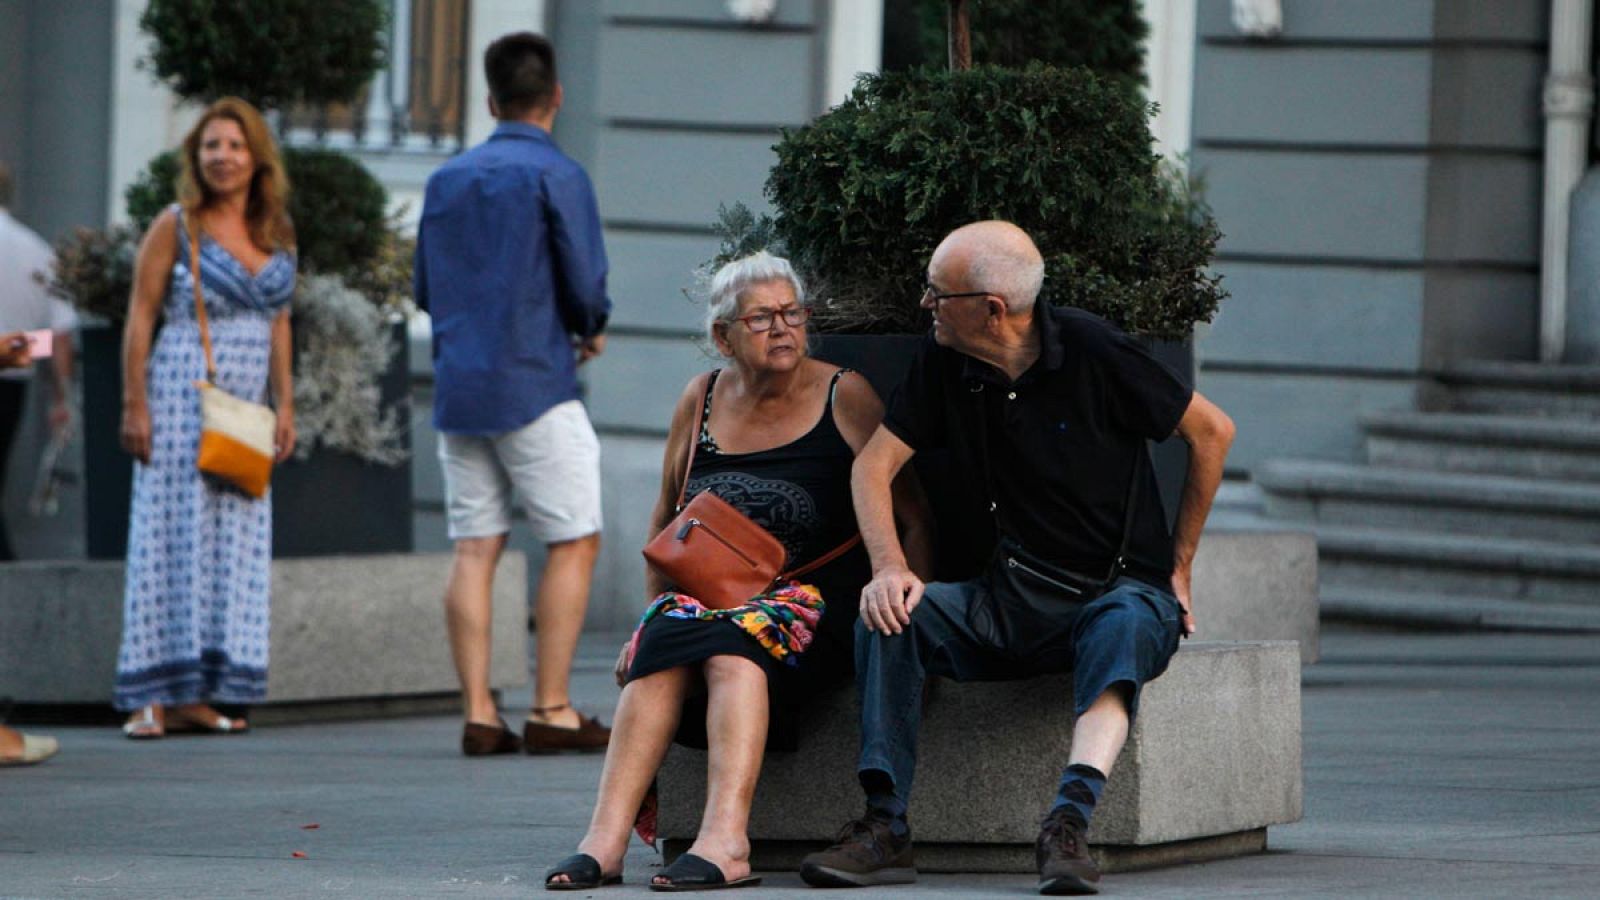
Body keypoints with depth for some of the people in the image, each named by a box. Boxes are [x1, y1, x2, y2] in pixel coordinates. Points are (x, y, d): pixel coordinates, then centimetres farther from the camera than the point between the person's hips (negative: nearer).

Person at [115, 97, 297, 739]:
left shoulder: (275, 234, 12)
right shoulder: (178, 226, -3)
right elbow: (140, 317, -5)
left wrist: (284, 404, 10)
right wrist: (135, 404, -11)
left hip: (245, 408, 6)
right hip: (182, 395, -6)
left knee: (233, 542, 2)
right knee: (173, 535, -7)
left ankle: (196, 696, 5)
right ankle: (154, 698, -7)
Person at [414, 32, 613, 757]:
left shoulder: (446, 181, 12)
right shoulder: (557, 178, -7)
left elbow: (426, 289, 16)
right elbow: (587, 289, -11)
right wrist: (591, 331, 10)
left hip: (458, 389, 6)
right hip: (534, 386, -6)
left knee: (475, 548, 4)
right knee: (574, 542, 0)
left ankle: (478, 714, -2)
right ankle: (552, 710, -5)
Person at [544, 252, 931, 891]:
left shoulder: (845, 397, 4)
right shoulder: (701, 402, 15)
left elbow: (913, 521, 3)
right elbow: (664, 520, 26)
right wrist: (657, 608, 13)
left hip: (818, 601, -3)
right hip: (708, 595, 3)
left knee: (729, 645, -35)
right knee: (663, 643, -30)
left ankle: (724, 839, -51)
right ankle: (605, 839, -42)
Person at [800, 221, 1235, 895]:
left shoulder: (1090, 351, -13)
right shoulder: (944, 363, 1)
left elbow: (1212, 431, -3)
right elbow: (874, 463, 5)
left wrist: (1178, 566, 2)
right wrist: (889, 568, -15)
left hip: (1124, 588, -5)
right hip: (1015, 600, 5)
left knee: (1124, 627, -39)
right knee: (891, 615, -20)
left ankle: (1068, 821, -57)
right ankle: (885, 827, -28)